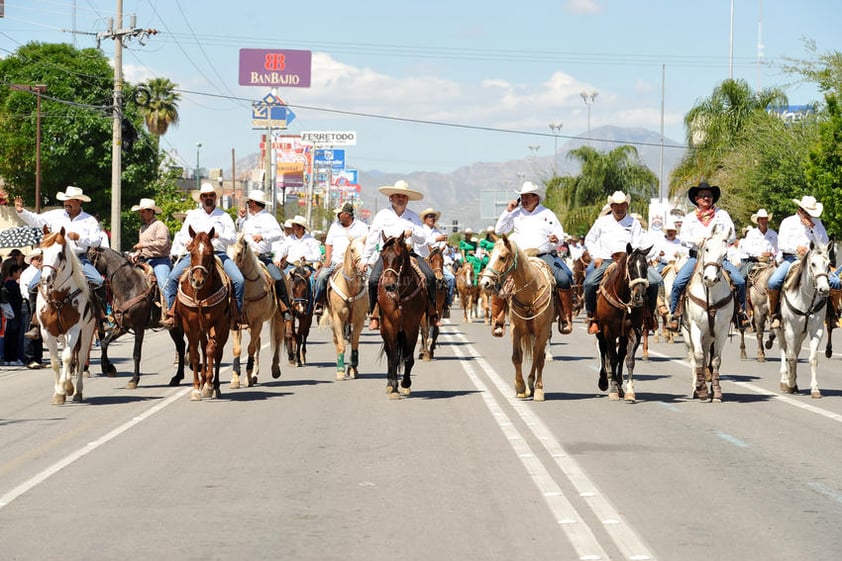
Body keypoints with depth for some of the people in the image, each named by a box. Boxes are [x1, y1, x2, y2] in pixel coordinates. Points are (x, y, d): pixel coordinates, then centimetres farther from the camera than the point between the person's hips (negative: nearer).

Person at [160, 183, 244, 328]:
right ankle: (170, 313, -18)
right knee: (173, 277, -21)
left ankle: (238, 315, -10)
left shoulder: (224, 216, 14)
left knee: (239, 279, -22)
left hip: (219, 254, -1)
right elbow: (181, 237, 17)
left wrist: (218, 235, -15)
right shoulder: (192, 215, 18)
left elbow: (233, 237, 5)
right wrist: (187, 242, -7)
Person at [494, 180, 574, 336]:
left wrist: (557, 238, -14)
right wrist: (507, 211, 3)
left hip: (544, 255, -1)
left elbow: (560, 234, 10)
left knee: (563, 279, -25)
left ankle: (566, 319, -14)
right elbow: (499, 230, 11)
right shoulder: (516, 214, 14)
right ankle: (497, 320, -11)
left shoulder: (547, 214, 11)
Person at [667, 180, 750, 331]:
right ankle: (674, 313, -6)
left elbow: (732, 235, 5)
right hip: (696, 256, 0)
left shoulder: (722, 214, 13)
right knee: (678, 282, -20)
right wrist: (697, 241, -15)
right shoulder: (690, 218, 15)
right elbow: (684, 238, 5)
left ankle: (741, 311, 2)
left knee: (739, 281, -18)